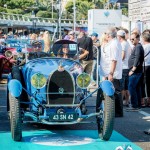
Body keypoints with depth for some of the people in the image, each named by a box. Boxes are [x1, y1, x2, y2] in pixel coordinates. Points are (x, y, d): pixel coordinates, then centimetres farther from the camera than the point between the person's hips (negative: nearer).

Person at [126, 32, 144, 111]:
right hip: (137, 71, 10)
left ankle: (134, 106, -11)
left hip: (135, 71, -10)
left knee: (131, 87, -11)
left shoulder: (138, 47, -14)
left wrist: (133, 70, -20)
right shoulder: (138, 47, 18)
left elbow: (137, 59, -22)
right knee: (137, 88, 13)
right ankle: (138, 104, 18)